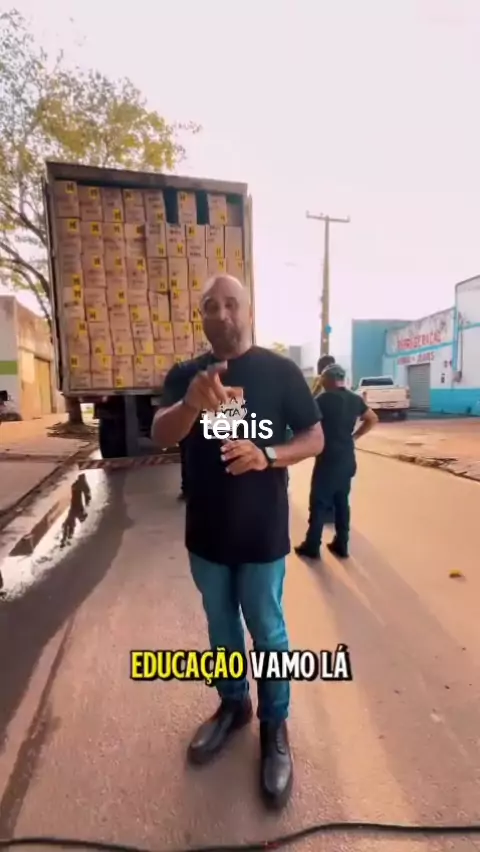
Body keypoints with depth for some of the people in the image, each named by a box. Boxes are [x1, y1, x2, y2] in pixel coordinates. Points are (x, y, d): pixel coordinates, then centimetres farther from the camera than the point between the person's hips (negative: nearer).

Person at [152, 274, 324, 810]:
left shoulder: (280, 371, -8)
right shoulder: (184, 375, -1)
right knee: (221, 626, 22)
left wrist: (267, 455, -24)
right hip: (206, 533, 3)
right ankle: (232, 705, 47)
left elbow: (314, 438, -4)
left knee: (267, 632, 14)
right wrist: (192, 404, -39)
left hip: (261, 533, -3)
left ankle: (275, 725, 38)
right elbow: (159, 436, -16)